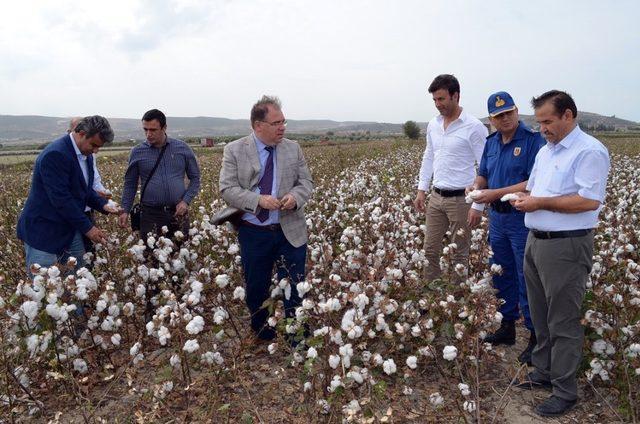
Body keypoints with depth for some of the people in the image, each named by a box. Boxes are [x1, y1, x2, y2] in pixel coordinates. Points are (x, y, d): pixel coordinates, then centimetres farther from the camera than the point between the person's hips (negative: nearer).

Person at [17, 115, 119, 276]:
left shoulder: (86, 154, 5)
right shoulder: (55, 154, -23)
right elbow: (61, 199, -26)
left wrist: (103, 205, -2)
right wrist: (87, 227, -20)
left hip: (70, 229, 9)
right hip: (43, 232, -8)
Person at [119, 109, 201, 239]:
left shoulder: (182, 148, 3)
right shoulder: (137, 152, 3)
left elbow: (195, 178, 8)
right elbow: (130, 184, 10)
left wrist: (186, 201, -5)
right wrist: (125, 210, -1)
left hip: (178, 213, 1)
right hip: (151, 214, 0)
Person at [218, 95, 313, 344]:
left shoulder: (293, 148, 5)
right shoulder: (234, 150, -3)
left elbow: (306, 182, 7)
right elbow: (227, 189, -8)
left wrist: (295, 196, -16)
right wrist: (258, 200, -23)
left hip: (290, 232, 1)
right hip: (253, 233, -1)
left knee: (294, 290, 4)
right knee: (256, 289, 14)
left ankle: (298, 343, 18)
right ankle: (262, 337, 36)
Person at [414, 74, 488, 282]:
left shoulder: (474, 127, -12)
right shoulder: (433, 125, 9)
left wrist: (478, 205, -15)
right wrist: (421, 189, 14)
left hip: (460, 199, -6)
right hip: (436, 196, 6)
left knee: (460, 253, 5)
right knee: (430, 249, 10)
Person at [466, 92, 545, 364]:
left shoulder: (533, 140, -14)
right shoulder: (491, 142, 9)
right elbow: (483, 174, 18)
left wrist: (495, 193, -23)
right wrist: (476, 186, -5)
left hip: (524, 219, -7)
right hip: (497, 217, 8)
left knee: (527, 281, -1)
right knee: (501, 277, 17)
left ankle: (537, 336, 13)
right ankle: (507, 327, 32)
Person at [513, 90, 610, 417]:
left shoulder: (590, 151, -13)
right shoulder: (545, 151, 16)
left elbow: (590, 200, -22)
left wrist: (541, 202, -18)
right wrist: (524, 198, 2)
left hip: (566, 247, -9)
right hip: (535, 241, 9)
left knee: (563, 322, 1)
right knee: (540, 316, 18)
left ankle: (565, 392, 14)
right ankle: (543, 372, 34)